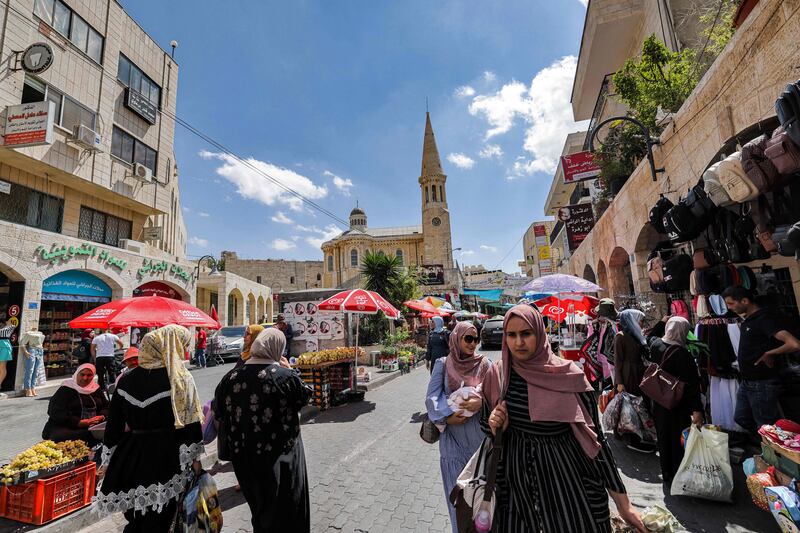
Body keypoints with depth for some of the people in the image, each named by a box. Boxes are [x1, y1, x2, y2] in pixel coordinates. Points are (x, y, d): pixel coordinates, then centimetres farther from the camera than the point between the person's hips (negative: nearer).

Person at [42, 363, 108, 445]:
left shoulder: (96, 389, 16)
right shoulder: (65, 390, 0)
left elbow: (106, 406, 18)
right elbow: (55, 412, -10)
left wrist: (102, 416, -8)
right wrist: (79, 422, -21)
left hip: (92, 426, 4)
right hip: (66, 427, -4)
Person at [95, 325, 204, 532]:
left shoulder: (126, 378, 2)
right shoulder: (180, 378, -14)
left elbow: (114, 423, 8)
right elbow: (189, 421, -14)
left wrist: (110, 460, 18)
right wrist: (194, 459, -5)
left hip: (131, 455, 5)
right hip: (165, 459, -5)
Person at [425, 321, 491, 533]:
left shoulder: (484, 364, -2)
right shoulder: (442, 364, -4)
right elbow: (432, 396, -6)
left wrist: (482, 401, -24)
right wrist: (447, 416, -19)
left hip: (480, 431, 1)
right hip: (453, 433, -1)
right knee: (457, 487, 11)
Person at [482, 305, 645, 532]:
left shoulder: (569, 376, -15)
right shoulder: (497, 375, -8)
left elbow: (595, 437, -9)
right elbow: (485, 423, 6)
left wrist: (623, 503, -6)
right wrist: (493, 425, -16)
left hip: (564, 476, -2)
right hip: (516, 479, 3)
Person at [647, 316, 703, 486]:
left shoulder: (656, 345, -4)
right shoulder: (682, 354, -22)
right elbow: (692, 385, -23)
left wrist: (662, 321, 28)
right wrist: (697, 409, -21)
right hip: (678, 407, -6)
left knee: (663, 439, 17)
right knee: (678, 440, 8)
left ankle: (666, 475, 32)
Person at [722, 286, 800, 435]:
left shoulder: (763, 319, -20)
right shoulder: (747, 319, 6)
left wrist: (768, 354, -18)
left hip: (762, 384, -8)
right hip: (746, 382, 8)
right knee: (741, 419, 18)